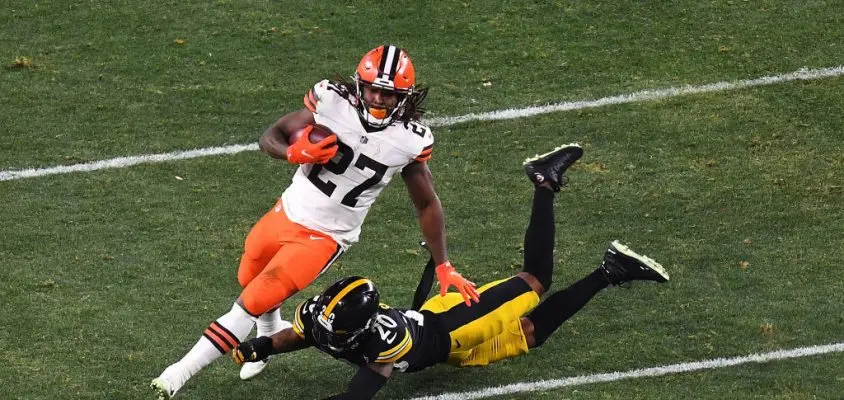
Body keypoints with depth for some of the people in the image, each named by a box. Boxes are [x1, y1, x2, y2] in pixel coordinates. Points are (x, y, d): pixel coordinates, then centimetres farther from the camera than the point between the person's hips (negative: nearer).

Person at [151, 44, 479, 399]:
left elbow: (427, 204, -2)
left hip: (324, 238, -3)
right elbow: (270, 137, -8)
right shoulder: (333, 102, -17)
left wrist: (444, 268, -1)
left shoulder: (410, 141, -17)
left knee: (253, 304, -11)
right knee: (250, 281, 26)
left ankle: (182, 371, 0)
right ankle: (271, 333, 59)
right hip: (287, 213, 3)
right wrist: (294, 153, -32)